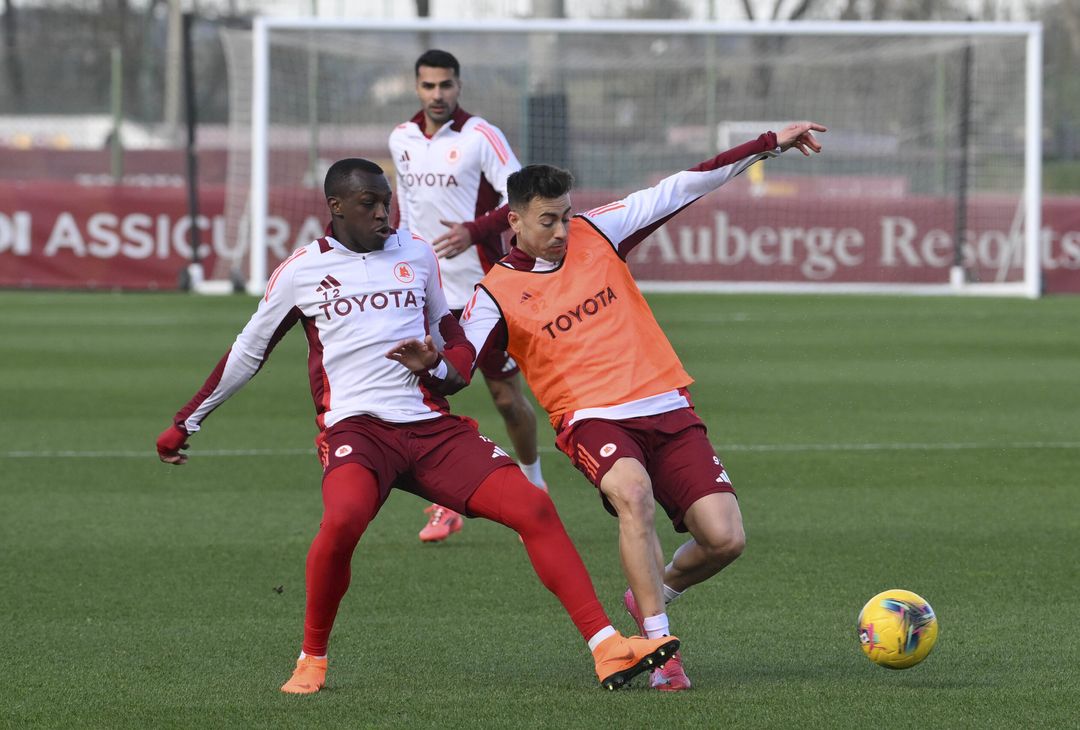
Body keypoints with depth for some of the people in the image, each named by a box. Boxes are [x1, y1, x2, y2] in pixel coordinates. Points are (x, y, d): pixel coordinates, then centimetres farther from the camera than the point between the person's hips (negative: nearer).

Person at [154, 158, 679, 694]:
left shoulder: (416, 254, 15)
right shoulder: (302, 271, 7)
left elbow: (455, 341, 23)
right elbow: (247, 353, 19)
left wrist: (438, 366, -2)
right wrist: (185, 424, 22)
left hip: (433, 427, 4)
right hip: (356, 425, -4)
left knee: (534, 508, -13)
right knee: (343, 519, -35)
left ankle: (607, 649, -12)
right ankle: (312, 659, -13)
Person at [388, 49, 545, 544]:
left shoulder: (481, 137, -9)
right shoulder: (401, 140, 7)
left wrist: (473, 231, -25)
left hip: (481, 289, -3)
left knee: (506, 395, 5)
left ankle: (533, 482, 31)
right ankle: (445, 506, 1)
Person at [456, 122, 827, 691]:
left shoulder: (596, 234, 9)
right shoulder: (498, 294, 1)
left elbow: (682, 188, 9)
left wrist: (771, 144, 10)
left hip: (667, 409, 4)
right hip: (592, 419, -4)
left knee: (724, 537, -12)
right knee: (633, 493, -38)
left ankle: (652, 595, 21)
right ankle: (660, 644, -29)